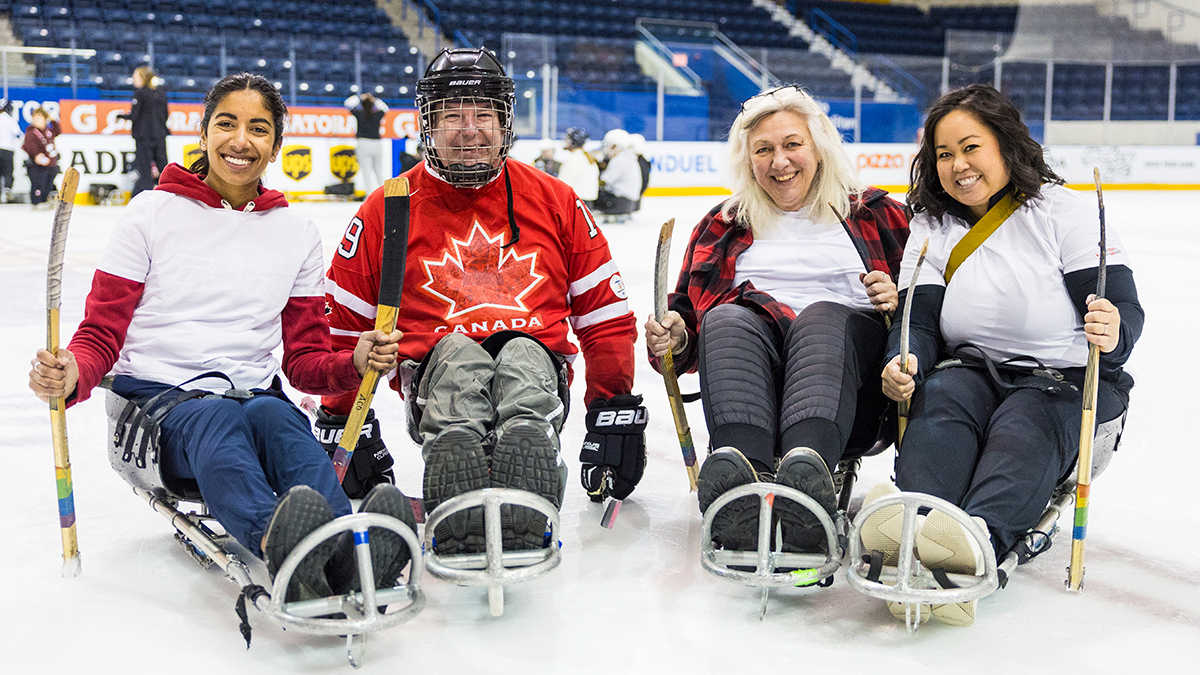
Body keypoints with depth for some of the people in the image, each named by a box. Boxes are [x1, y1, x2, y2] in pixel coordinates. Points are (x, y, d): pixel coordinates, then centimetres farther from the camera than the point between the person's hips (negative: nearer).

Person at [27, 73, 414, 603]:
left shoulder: (297, 232, 14)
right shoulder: (153, 212, 7)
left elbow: (305, 360, 14)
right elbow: (102, 334, 4)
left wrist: (354, 363, -9)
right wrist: (70, 375, -19)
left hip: (256, 395, 2)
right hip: (154, 401, -2)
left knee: (274, 417, -35)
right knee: (219, 420, -37)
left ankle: (348, 555, -64)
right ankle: (277, 542, -69)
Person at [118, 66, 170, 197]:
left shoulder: (140, 93, -8)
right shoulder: (161, 94, 10)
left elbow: (134, 115, -11)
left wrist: (122, 115, 5)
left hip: (144, 135, -5)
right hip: (160, 135, 6)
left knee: (145, 169, -4)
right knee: (162, 165, 9)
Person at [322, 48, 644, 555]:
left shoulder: (555, 202, 10)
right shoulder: (388, 210, 8)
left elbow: (605, 315, 12)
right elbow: (343, 326, 12)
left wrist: (613, 410, 4)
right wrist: (342, 421, 6)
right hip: (433, 370, 0)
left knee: (523, 354, -34)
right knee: (457, 353, -34)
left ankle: (523, 523, -57)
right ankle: (457, 521, -56)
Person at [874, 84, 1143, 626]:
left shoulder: (1063, 211, -4)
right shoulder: (931, 226, 9)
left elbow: (1124, 310, -11)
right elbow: (919, 321, 1)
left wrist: (1112, 334, -37)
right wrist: (905, 362, -24)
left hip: (1067, 381, -3)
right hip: (975, 372, 3)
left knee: (1025, 429, -34)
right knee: (939, 399, -30)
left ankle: (979, 539, -63)